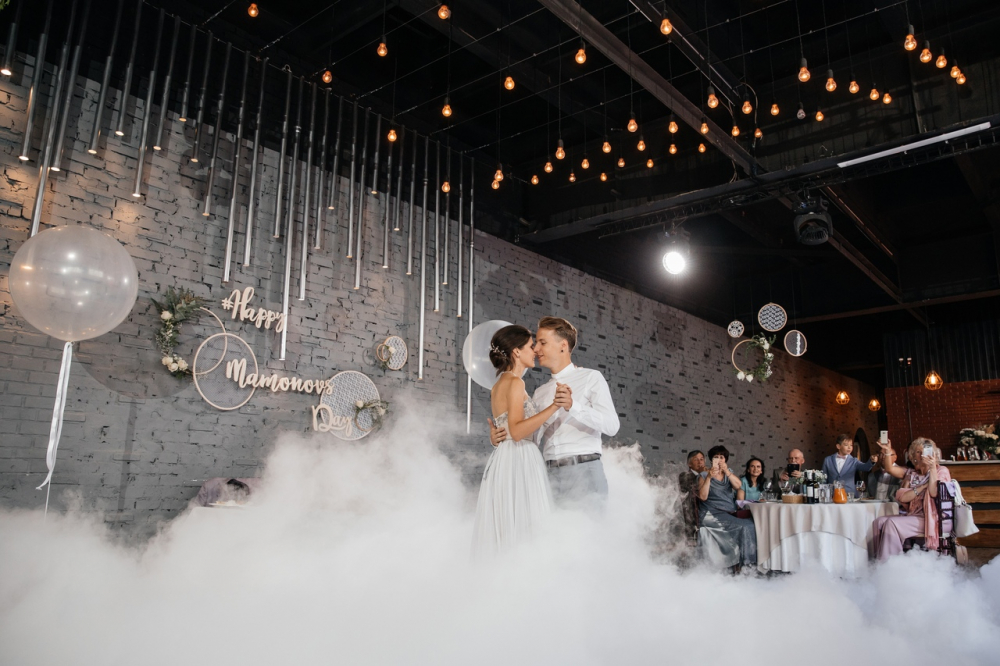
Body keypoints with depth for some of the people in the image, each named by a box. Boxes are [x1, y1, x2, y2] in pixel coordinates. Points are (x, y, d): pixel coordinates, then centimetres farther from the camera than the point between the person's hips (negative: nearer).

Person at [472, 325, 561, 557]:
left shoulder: (499, 385, 18)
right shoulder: (515, 383, -10)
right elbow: (517, 431, -22)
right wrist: (554, 406, -24)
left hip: (503, 459, 10)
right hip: (519, 460, -10)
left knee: (504, 532, 8)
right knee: (525, 530, -9)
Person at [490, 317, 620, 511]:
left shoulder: (591, 378, 5)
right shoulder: (540, 392, 20)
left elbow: (612, 426, -9)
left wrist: (573, 406, -22)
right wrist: (500, 438, -6)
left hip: (583, 471, -4)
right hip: (549, 475, 4)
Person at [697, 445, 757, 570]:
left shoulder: (729, 473, 16)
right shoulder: (704, 475, 3)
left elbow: (737, 486, -4)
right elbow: (703, 497, -10)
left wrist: (726, 471, -17)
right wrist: (709, 477, -17)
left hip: (730, 514, 5)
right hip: (712, 515, -5)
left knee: (751, 523, -22)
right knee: (744, 526, -25)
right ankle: (740, 562, -14)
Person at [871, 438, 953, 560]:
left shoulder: (941, 471, 5)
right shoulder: (911, 474, 19)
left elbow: (934, 492, -17)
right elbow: (901, 497, 1)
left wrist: (932, 468, -17)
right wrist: (923, 486, -7)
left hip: (933, 519, -6)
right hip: (914, 516, 6)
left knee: (892, 523, -27)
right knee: (879, 522, -17)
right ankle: (879, 560, -18)